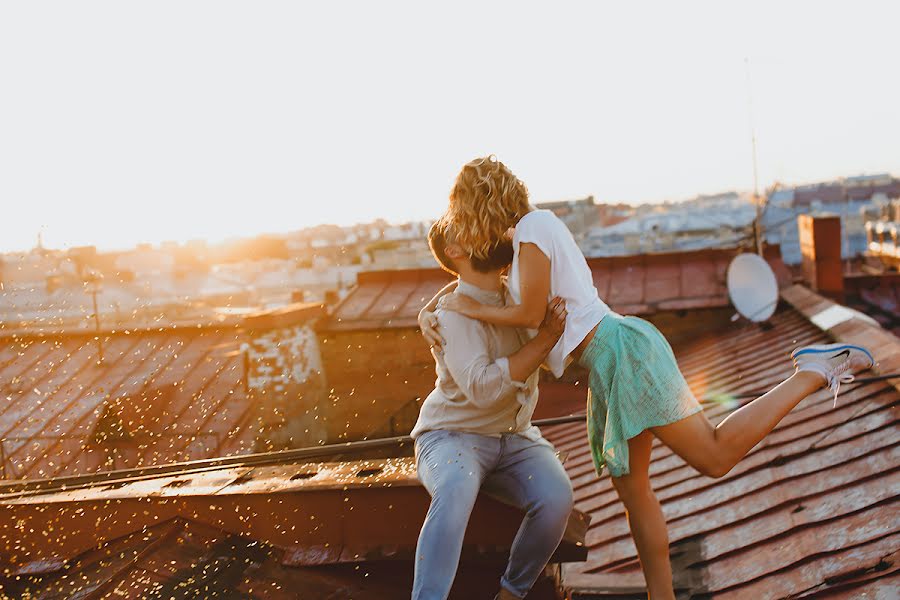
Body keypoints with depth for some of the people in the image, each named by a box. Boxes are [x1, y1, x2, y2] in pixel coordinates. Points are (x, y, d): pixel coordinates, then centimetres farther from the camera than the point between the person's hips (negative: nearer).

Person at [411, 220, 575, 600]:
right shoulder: (457, 313, -19)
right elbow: (482, 388, -32)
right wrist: (545, 339, -27)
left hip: (515, 440, 6)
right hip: (452, 438, -5)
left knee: (556, 498, -25)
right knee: (458, 491, -40)